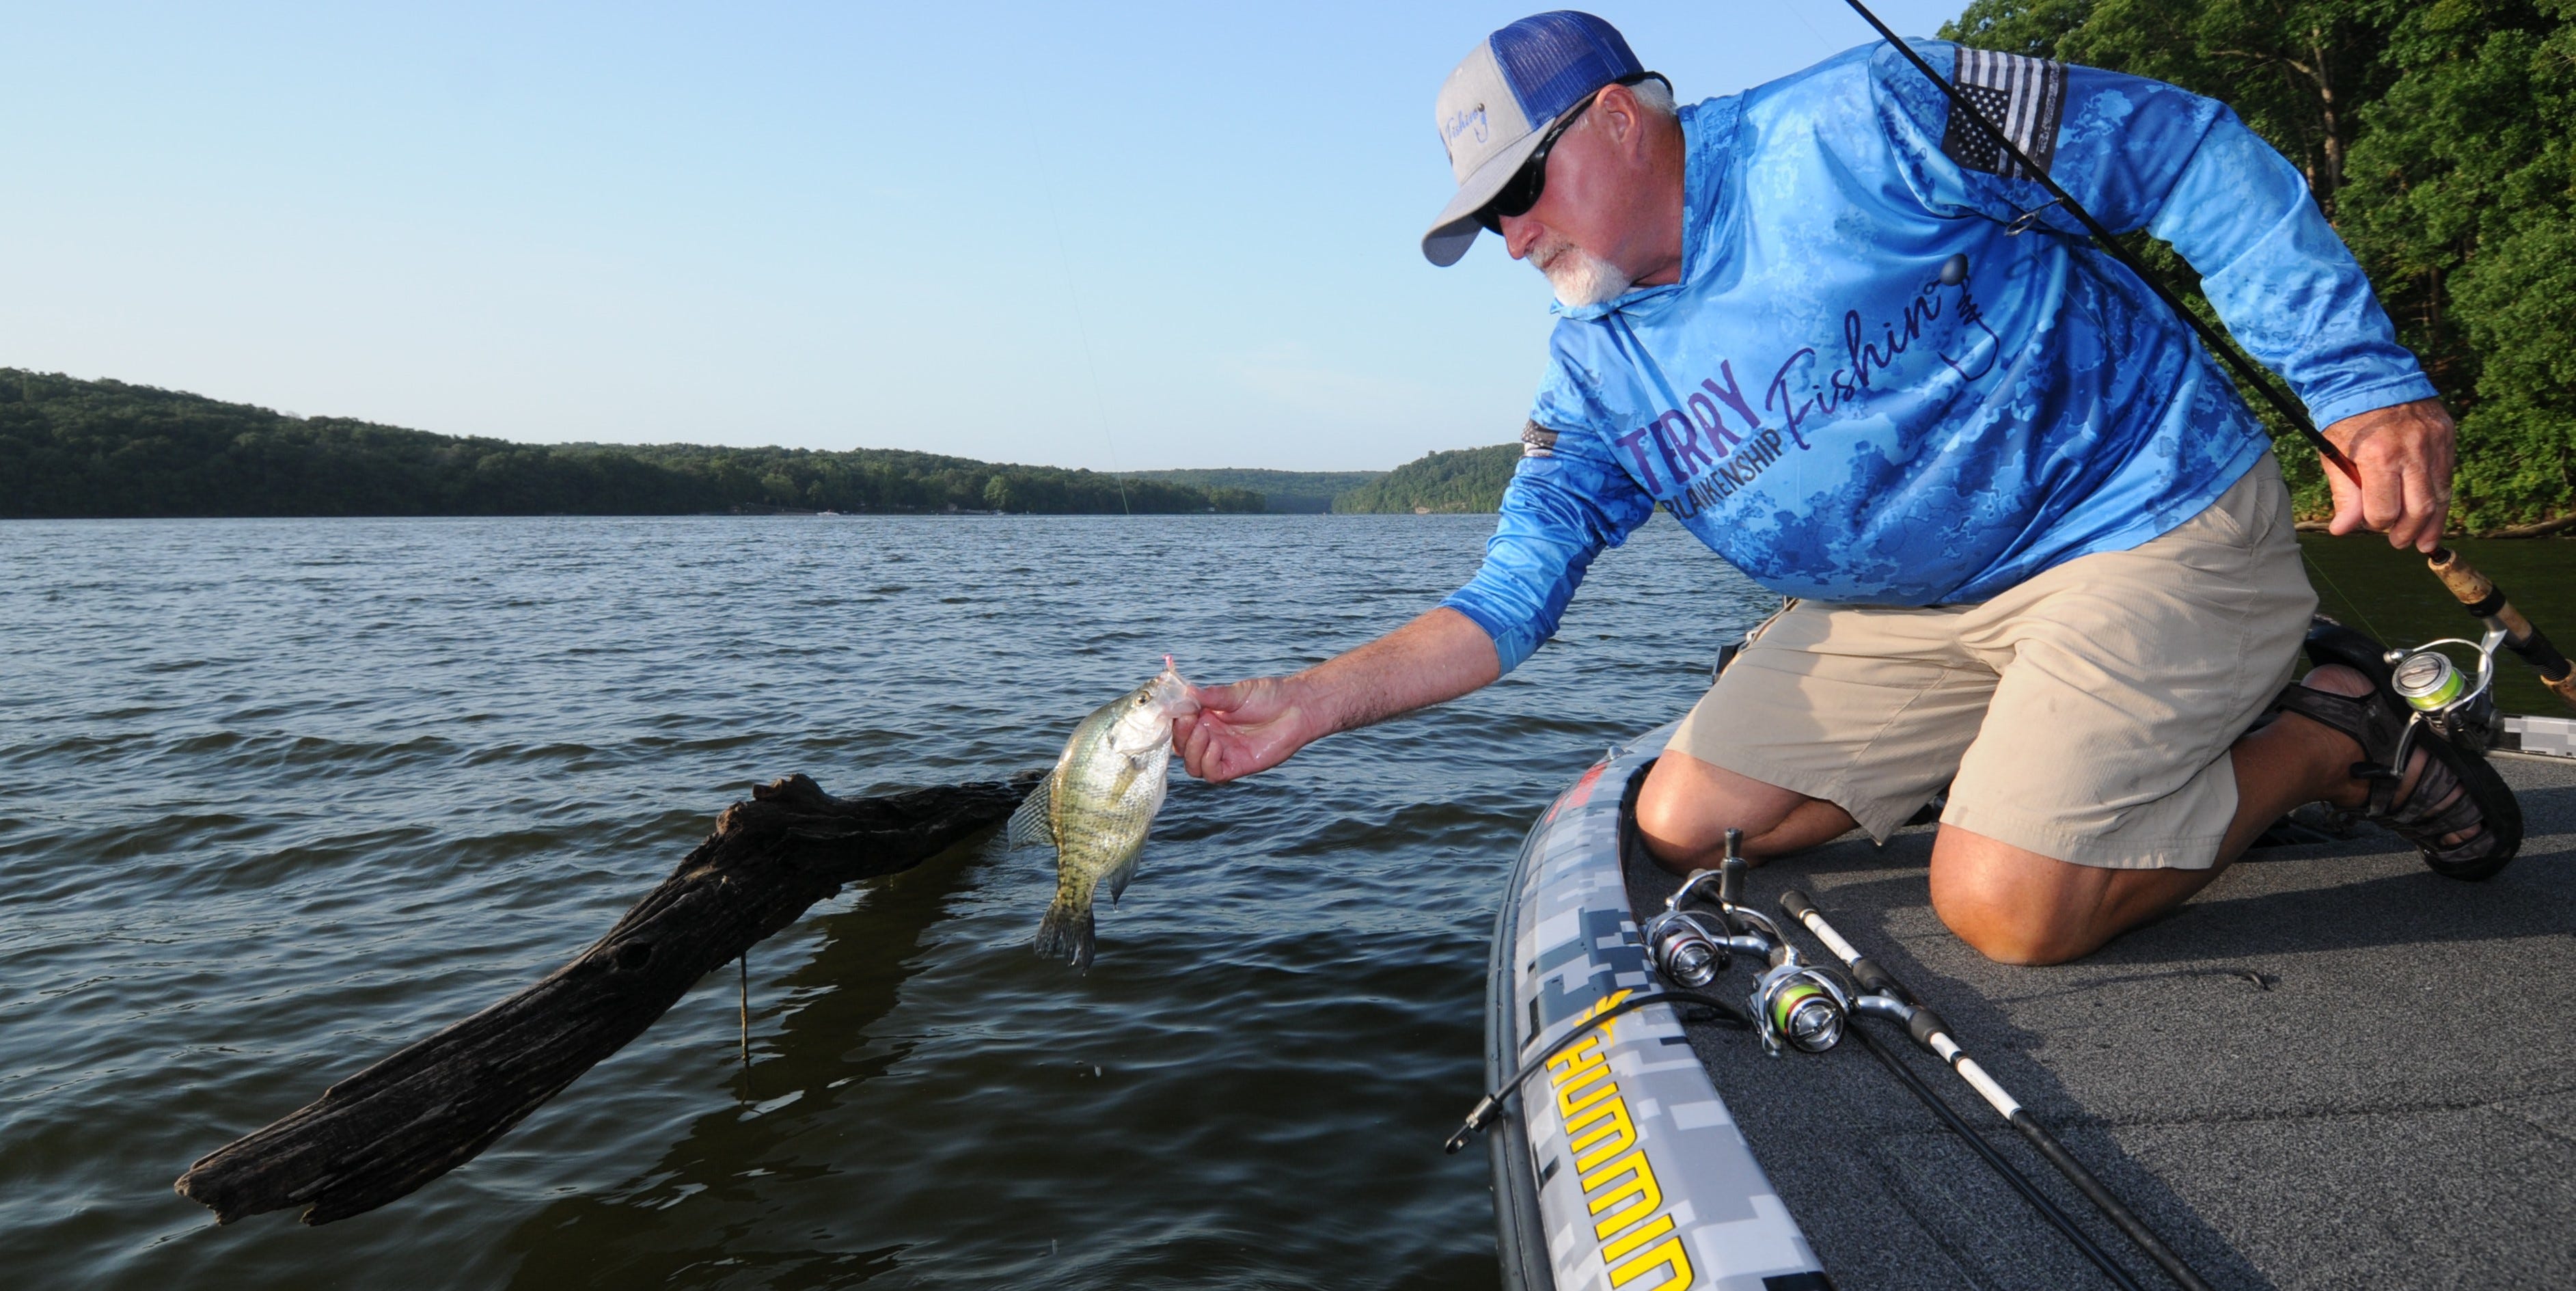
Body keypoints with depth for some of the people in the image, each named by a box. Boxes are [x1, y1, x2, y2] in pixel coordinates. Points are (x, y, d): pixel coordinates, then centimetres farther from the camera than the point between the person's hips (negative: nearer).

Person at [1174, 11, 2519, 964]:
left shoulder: (1856, 126, -16)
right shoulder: (1592, 369, 2)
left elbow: (2185, 154, -13)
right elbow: (1504, 605, -1)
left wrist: (2364, 385, -21)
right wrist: (1310, 701, -14)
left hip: (2145, 520, -7)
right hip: (1903, 612, 7)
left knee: (2006, 906, -22)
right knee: (1680, 825, 1)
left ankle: (2327, 735, 5)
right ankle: (2042, 745, 12)